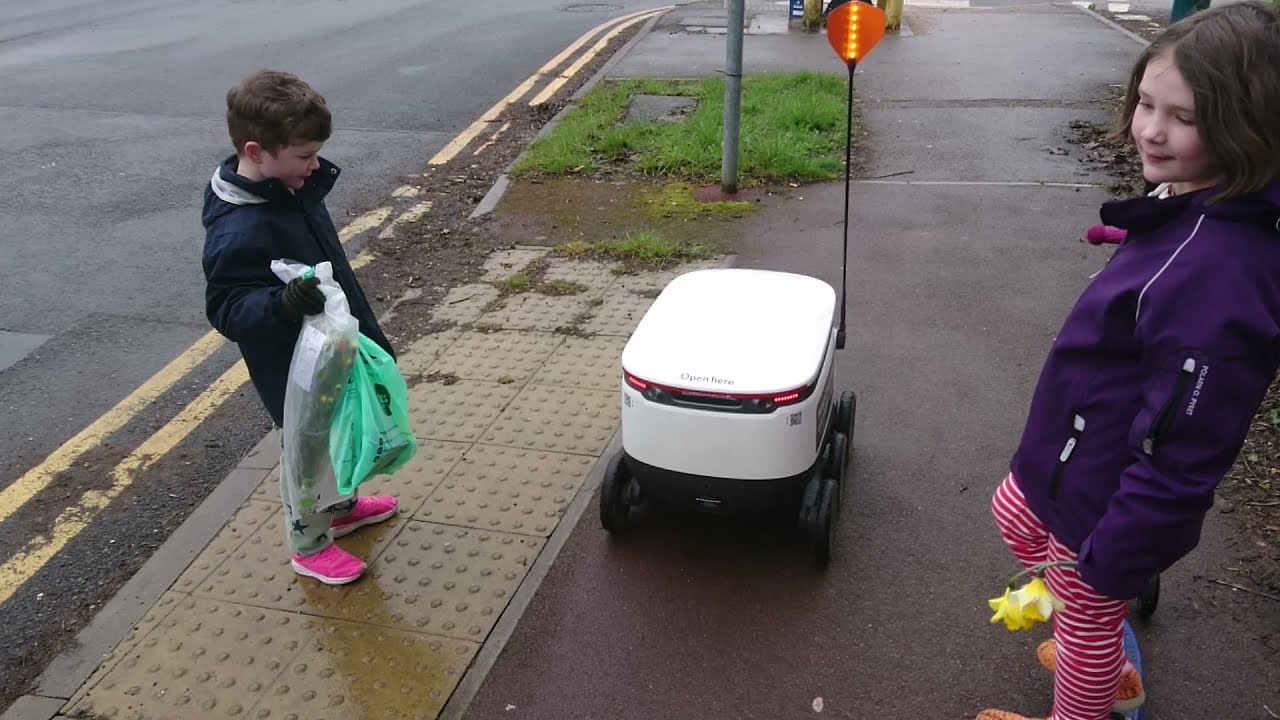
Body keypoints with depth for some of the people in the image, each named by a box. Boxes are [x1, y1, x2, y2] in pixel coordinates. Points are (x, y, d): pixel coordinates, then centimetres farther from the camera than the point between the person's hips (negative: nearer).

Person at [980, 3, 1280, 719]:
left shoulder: (1216, 272, -34)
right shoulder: (1183, 206, -6)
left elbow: (1184, 457, -29)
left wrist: (1110, 560, -20)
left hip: (1109, 501, -10)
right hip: (1078, 461, 10)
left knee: (1088, 617, 15)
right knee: (1016, 514, 32)